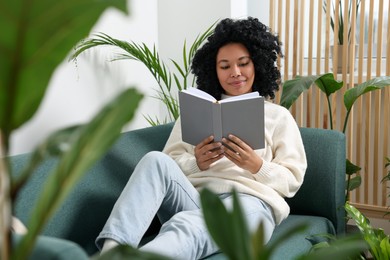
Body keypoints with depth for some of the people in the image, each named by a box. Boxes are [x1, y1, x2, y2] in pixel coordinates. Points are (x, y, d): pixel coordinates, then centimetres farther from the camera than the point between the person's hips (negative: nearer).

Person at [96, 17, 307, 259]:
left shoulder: (279, 116, 21)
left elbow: (292, 181, 11)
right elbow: (171, 161, 15)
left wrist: (256, 166, -9)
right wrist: (196, 163, -8)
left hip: (249, 201, -2)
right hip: (193, 197, 3)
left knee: (187, 228, -38)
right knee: (156, 160, -31)